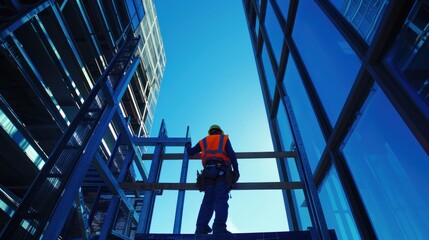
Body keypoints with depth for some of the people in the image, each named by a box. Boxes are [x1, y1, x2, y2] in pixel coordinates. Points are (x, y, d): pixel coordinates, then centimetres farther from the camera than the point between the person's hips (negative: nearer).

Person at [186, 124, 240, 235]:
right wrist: (236, 170, 1)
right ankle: (219, 227, -28)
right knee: (221, 199, -13)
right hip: (222, 171, -3)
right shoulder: (224, 138, 22)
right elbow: (232, 154, 6)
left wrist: (188, 146, 58)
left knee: (208, 200, 0)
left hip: (209, 171, 3)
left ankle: (201, 228, -13)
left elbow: (191, 153, 37)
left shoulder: (204, 141, 29)